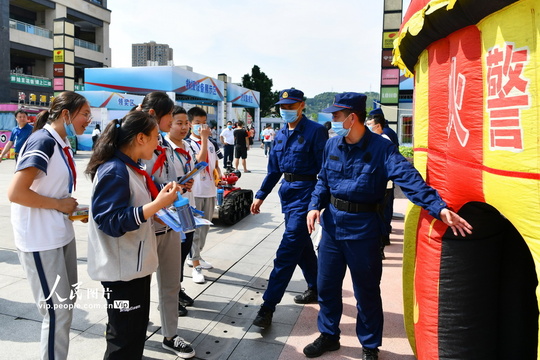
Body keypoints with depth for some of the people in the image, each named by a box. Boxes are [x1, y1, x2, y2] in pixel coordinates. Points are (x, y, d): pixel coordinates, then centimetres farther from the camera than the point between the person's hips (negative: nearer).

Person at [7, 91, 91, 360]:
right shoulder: (43, 141, -18)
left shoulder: (63, 145, 9)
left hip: (62, 234, 9)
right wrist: (59, 204, -16)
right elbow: (15, 193, -25)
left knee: (68, 302, 19)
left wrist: (73, 209, 3)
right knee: (57, 312, 1)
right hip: (40, 240, -9)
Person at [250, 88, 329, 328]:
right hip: (288, 192, 8)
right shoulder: (280, 135, 11)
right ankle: (316, 289, 38)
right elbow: (274, 170, 16)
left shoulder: (315, 131, -11)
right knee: (302, 245, 19)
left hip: (305, 193, -8)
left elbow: (325, 168, -13)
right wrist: (261, 195, 13)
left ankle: (268, 306, -2)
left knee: (287, 251, -7)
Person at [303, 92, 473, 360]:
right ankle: (328, 335, 39)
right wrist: (315, 205, -4)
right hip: (331, 224, 5)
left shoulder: (381, 148, -14)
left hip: (363, 230, -5)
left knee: (367, 292, 11)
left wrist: (439, 207, -38)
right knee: (326, 285, 15)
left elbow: (410, 179, -25)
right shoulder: (332, 145, 3)